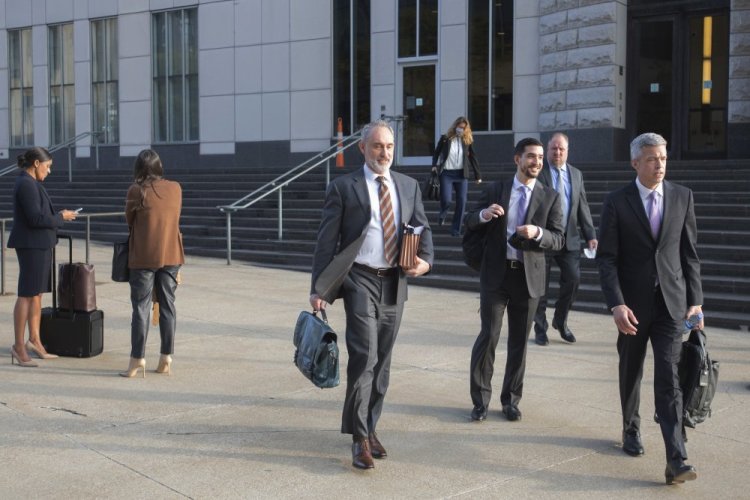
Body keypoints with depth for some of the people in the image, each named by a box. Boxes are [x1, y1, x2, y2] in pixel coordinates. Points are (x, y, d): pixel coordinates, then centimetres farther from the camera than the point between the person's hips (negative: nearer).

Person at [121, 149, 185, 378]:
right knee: (167, 305, 9)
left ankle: (137, 359, 3)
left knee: (141, 307, 2)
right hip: (171, 255, 4)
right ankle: (166, 358, 12)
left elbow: (129, 220, 3)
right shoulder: (175, 188, 2)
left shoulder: (136, 191, -9)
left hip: (144, 256, -3)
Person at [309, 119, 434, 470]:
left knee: (382, 360, 11)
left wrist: (425, 260, -9)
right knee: (364, 356, -13)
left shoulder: (409, 186, 10)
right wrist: (319, 289, -8)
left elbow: (422, 228, 12)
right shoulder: (343, 187, -3)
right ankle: (360, 438, -5)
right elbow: (326, 241, -3)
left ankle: (370, 427, 25)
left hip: (394, 282, 5)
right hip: (360, 280, -4)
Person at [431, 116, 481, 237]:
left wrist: (477, 175, 8)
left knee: (461, 202, -5)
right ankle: (442, 215, 23)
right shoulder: (445, 138, 0)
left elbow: (472, 158, 9)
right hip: (446, 173, -2)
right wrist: (434, 165, -3)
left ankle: (456, 229, 4)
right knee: (446, 200, -13)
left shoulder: (467, 140, 5)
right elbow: (436, 153, 11)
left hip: (461, 174, 2)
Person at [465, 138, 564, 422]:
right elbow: (470, 225, 6)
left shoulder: (550, 197, 3)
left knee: (519, 341, 9)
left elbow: (558, 239, -2)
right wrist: (484, 214, -16)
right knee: (488, 336, -3)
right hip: (495, 274, -1)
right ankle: (480, 400, 9)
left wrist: (538, 233, -23)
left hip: (528, 276, 1)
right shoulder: (496, 190, 4)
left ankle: (511, 400, 23)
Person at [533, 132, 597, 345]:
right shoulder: (538, 173, -5)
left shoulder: (576, 174, 11)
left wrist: (590, 235, 5)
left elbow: (583, 207, 11)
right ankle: (540, 328, 19)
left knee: (573, 279, -2)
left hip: (569, 239, 4)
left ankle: (560, 321, 21)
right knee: (540, 285, 4)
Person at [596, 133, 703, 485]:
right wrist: (616, 304, -16)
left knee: (669, 378, -9)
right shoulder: (616, 202, -4)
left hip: (671, 303, 0)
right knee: (631, 373, 16)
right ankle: (631, 430, 39)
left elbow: (690, 252, 6)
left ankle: (676, 460, -12)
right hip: (632, 304, 0)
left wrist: (695, 300, 2)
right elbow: (606, 258, -7)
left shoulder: (682, 197, 3)